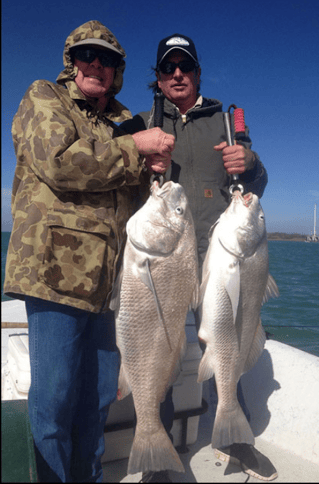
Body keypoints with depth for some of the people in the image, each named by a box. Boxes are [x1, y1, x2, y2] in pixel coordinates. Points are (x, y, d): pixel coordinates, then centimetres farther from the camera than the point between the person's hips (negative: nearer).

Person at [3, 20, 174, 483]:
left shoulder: (124, 121, 24)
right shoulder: (43, 98, 7)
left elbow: (138, 194, 27)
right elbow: (58, 160, -14)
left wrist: (153, 168, 5)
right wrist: (134, 148, -7)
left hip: (108, 277, 6)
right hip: (56, 269, -6)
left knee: (100, 394, 14)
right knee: (55, 399, -1)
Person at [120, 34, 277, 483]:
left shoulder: (226, 121, 17)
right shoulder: (141, 125, 15)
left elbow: (257, 185, 14)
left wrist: (248, 164, -10)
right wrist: (141, 159, -11)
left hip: (216, 253, 1)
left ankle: (234, 439, 30)